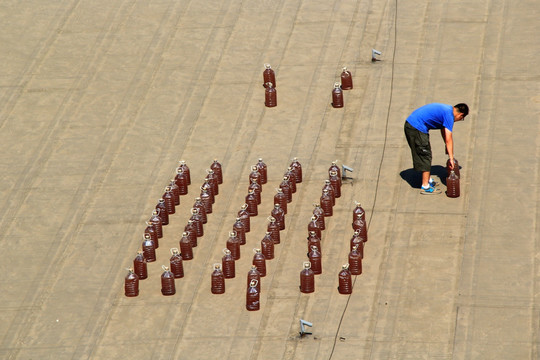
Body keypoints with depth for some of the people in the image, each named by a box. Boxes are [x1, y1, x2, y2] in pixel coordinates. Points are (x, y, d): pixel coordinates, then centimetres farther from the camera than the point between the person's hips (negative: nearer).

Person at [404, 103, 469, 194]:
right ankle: (425, 187, 1)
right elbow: (448, 139, -14)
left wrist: (448, 150, 29)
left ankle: (428, 180, 31)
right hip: (417, 128, -10)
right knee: (425, 157, -3)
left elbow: (443, 131, 27)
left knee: (425, 155, 21)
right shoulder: (449, 115, -13)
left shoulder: (446, 109, 17)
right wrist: (451, 158, -10)